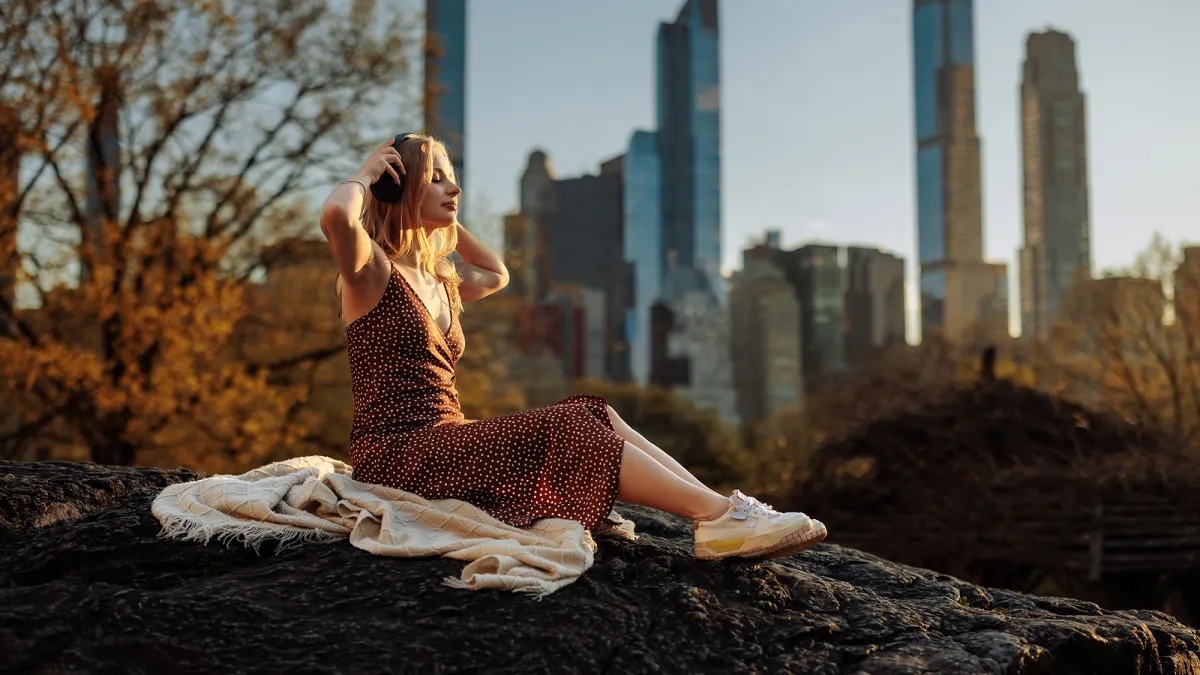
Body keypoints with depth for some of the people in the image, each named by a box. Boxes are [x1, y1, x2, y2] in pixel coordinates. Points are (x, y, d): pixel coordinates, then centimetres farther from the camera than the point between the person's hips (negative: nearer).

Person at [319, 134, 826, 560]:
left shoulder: (439, 280, 21)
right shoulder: (372, 271, -5)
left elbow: (496, 274, 42)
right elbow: (336, 215, -28)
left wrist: (445, 216, 30)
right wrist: (365, 175, -6)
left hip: (443, 445, 9)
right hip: (397, 451, -8)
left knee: (592, 417, -10)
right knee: (564, 429, -23)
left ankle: (722, 510, -20)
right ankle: (721, 518, -25)